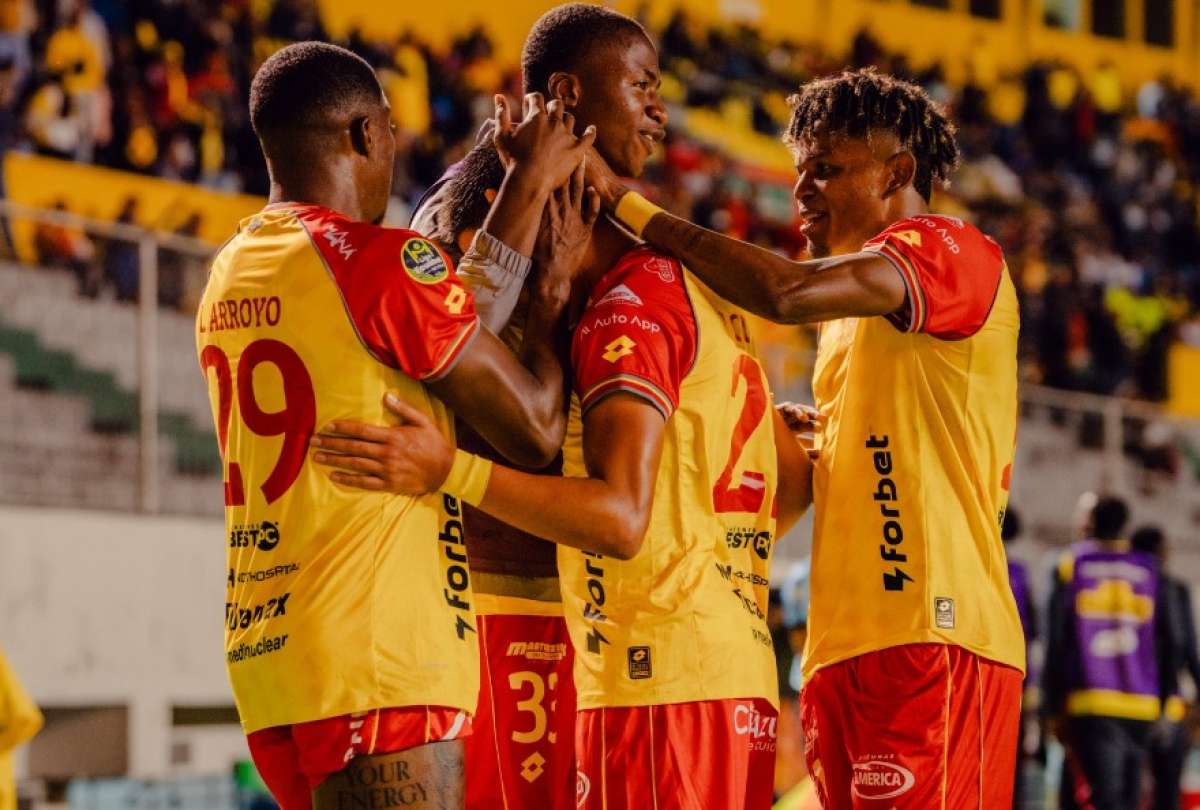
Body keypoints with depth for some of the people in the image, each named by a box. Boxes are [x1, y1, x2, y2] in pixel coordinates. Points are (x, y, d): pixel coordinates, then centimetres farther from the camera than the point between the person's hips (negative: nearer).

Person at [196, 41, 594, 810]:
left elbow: (449, 330, 20)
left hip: (268, 653, 9)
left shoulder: (233, 271, 14)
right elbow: (534, 428, -4)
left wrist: (527, 184, 26)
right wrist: (550, 307, 12)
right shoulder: (376, 259, -10)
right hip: (375, 664, -9)